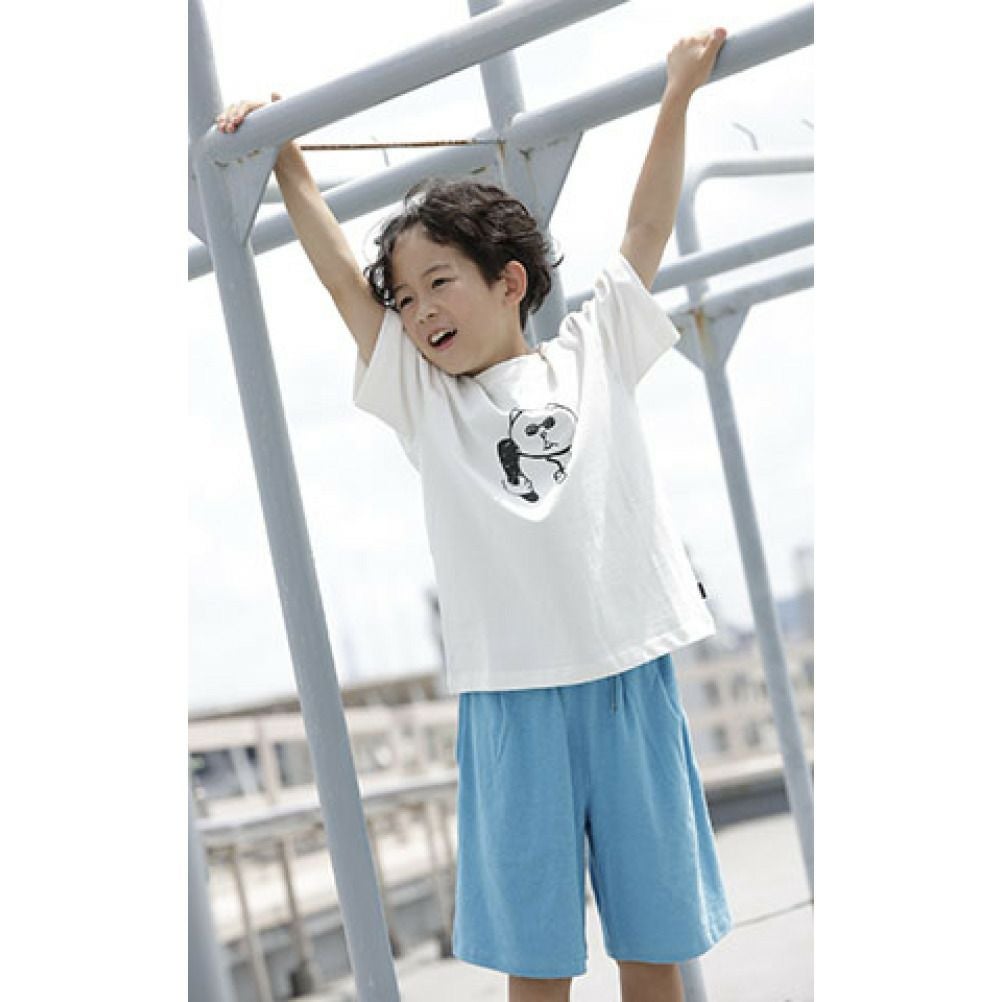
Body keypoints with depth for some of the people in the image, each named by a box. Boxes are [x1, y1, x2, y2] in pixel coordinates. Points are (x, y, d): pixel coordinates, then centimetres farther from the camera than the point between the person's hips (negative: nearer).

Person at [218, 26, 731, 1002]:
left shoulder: (592, 355, 8)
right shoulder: (422, 398, 9)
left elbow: (646, 230, 10)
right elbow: (340, 276, 6)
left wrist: (678, 93, 10)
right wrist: (284, 159, 4)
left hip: (630, 677, 0)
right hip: (510, 696, 0)